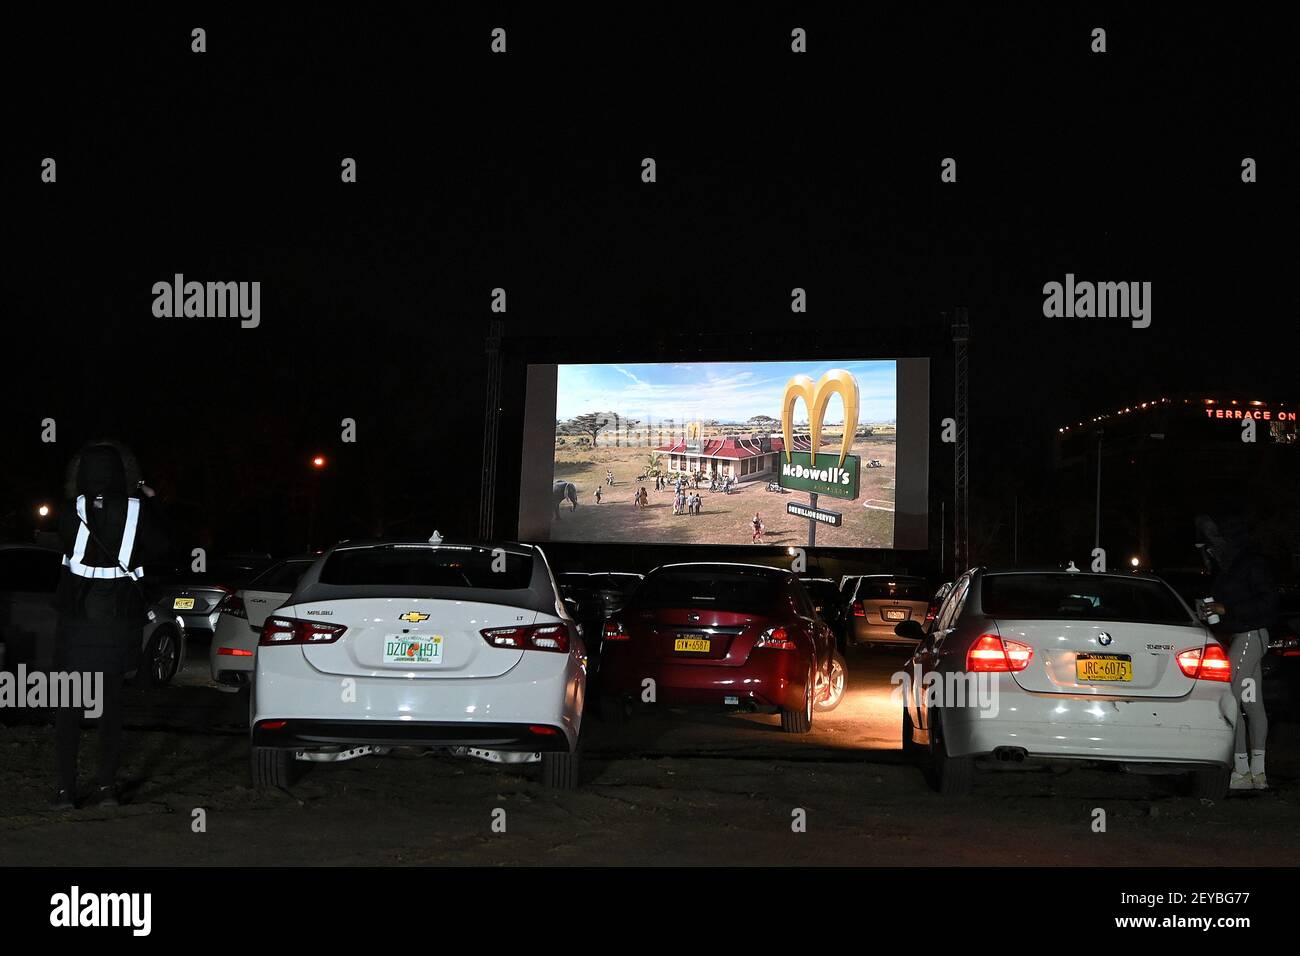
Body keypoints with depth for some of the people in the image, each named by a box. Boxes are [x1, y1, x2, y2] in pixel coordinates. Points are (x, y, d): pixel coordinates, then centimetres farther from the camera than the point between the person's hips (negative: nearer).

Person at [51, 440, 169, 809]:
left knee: (68, 704, 7)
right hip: (121, 621, 1)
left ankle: (66, 789, 3)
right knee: (111, 703, 12)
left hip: (76, 620, -1)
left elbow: (66, 545, 7)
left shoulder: (73, 511, -9)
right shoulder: (137, 511, -7)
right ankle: (107, 786, 10)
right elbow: (160, 550, 3)